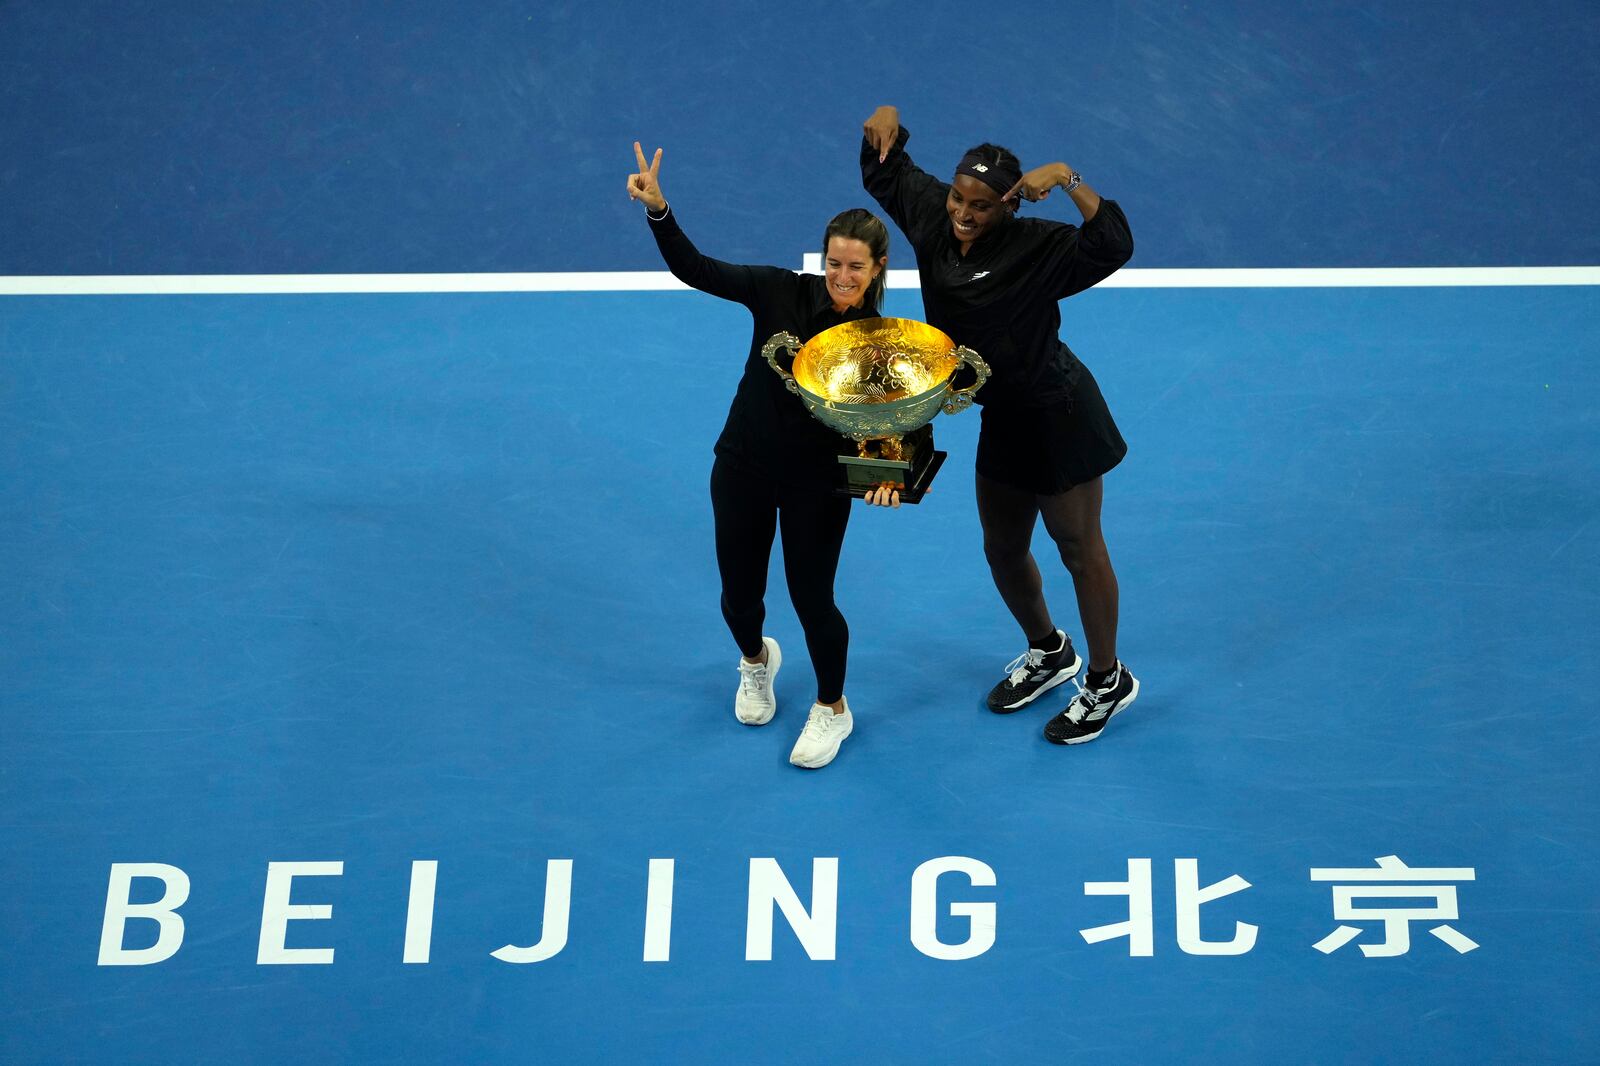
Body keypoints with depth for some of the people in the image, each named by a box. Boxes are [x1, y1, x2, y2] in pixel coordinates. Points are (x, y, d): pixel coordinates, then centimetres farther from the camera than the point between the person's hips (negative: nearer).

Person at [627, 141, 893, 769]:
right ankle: (756, 661, 51)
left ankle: (833, 709, 33)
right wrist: (657, 209, -32)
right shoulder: (781, 293, -14)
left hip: (820, 482, -2)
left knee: (812, 599, 5)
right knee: (739, 593, 15)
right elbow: (694, 269, -18)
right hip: (744, 466, 2)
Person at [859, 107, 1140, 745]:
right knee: (1002, 548, 20)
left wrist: (1067, 179, -44)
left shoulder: (1036, 248, -24)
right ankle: (1047, 653, 46)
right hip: (1003, 418, 8)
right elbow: (884, 170, 9)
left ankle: (1108, 681, 25)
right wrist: (886, 124, -11)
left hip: (1057, 417, -7)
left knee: (1078, 547, 7)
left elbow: (1111, 247, -40)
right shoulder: (932, 217, -6)